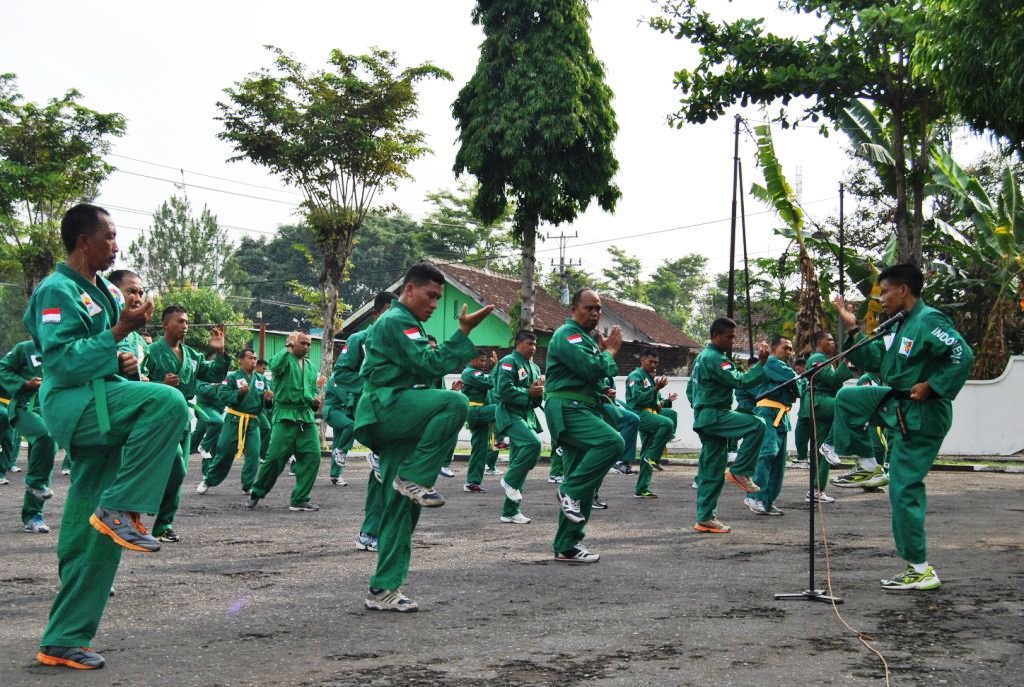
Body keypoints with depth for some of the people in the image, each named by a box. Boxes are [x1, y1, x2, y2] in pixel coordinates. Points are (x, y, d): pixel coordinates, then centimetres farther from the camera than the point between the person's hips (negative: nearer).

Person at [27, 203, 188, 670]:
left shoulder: (102, 292, 19)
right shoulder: (58, 291, -9)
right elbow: (62, 360, -19)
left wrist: (124, 364, 8)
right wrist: (119, 332, -20)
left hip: (100, 413, 9)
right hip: (75, 404, -9)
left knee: (92, 537, 7)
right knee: (167, 402, -32)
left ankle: (63, 642, 15)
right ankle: (120, 509, -22)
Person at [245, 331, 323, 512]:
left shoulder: (311, 367, 20)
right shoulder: (285, 359, 1)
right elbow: (274, 366, -23)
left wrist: (315, 400, 3)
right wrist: (288, 347, -15)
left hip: (307, 417, 5)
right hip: (285, 415, -5)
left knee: (312, 456, -6)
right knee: (275, 457, -8)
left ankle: (300, 499, 4)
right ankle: (256, 493, 13)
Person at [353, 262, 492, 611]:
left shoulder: (406, 324, 27)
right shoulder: (396, 321, -6)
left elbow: (423, 371, 33)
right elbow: (430, 364, -16)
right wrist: (464, 332, -16)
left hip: (396, 423, 10)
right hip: (388, 408, -10)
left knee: (401, 508, 4)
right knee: (455, 402, -32)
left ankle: (383, 589, 7)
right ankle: (414, 478, -21)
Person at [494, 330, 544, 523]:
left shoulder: (534, 368, 19)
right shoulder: (509, 362, -7)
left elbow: (537, 399, 20)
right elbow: (504, 390, -19)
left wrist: (539, 392, -2)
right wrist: (528, 393, -15)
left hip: (527, 416, 8)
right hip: (510, 414, -8)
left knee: (518, 463, 7)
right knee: (533, 443, -32)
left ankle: (510, 511, 12)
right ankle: (510, 481, -12)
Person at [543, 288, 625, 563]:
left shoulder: (588, 337, 24)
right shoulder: (567, 335, -8)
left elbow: (597, 375, 27)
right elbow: (591, 368, -20)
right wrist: (610, 350, -4)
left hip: (584, 411, 10)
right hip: (567, 410, -10)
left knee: (581, 483, 6)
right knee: (612, 441, -31)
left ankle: (567, 546, 10)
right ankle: (570, 491, -17)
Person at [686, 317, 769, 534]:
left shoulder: (703, 356, 20)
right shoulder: (715, 358, -13)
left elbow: (690, 389, 27)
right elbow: (740, 381, -22)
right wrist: (761, 362, -24)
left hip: (705, 418, 10)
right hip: (714, 416, -10)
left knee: (711, 471, 9)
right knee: (756, 425, -23)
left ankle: (705, 518, 10)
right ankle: (739, 471, -13)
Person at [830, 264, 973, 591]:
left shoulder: (928, 321, -20)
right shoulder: (900, 326, 10)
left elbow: (963, 356, -31)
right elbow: (872, 360, 15)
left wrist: (930, 386, -25)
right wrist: (853, 329, 7)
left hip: (919, 416, -10)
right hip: (897, 404, 10)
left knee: (904, 489, -7)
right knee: (847, 398, 21)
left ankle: (921, 570, 2)